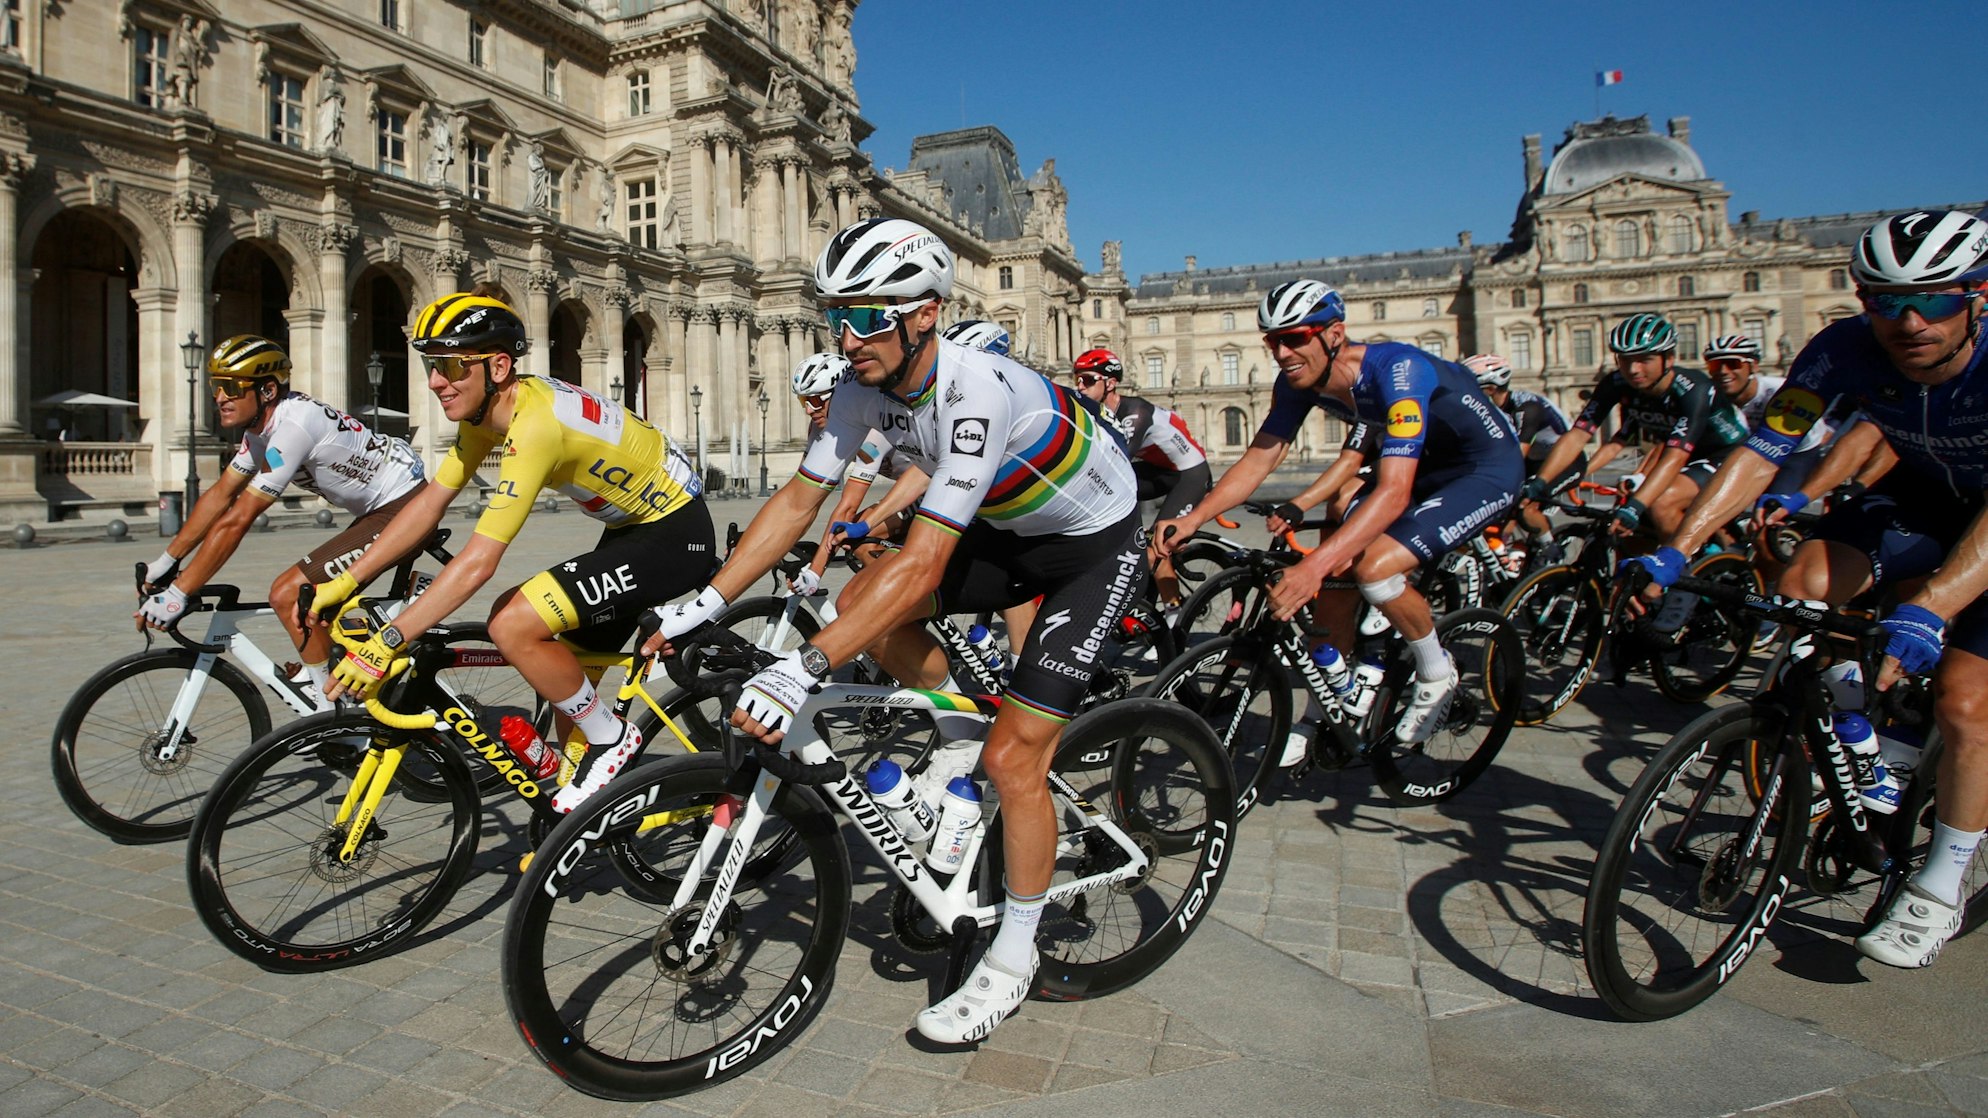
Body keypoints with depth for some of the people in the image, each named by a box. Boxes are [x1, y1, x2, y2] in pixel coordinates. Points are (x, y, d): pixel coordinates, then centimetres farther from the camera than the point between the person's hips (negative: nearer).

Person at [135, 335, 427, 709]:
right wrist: (166, 562, 16)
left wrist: (177, 594, -19)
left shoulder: (292, 426, -22)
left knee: (287, 593, -14)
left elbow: (237, 521, -23)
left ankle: (328, 704, 1)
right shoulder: (262, 427, 9)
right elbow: (220, 495, 16)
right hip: (380, 509, 10)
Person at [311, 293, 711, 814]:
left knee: (512, 626, -20)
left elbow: (477, 562, -31)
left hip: (675, 536, -10)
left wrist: (387, 643, -28)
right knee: (567, 681, 13)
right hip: (634, 524, 10)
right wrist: (344, 583, 4)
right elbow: (430, 502, 6)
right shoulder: (486, 406, -1)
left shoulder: (534, 424, -29)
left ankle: (610, 739, -1)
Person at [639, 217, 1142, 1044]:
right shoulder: (866, 385, -12)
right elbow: (798, 499, -8)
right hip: (1009, 532, 7)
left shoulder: (978, 390, -35)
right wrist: (704, 604, -14)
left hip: (1096, 547, -7)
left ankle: (1013, 958, 9)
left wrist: (802, 670, -44)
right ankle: (961, 733, 14)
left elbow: (923, 564, -41)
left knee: (1015, 758, -12)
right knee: (861, 607, -10)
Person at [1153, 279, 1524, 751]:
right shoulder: (1298, 382, -13)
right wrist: (1192, 519, -26)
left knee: (1374, 566, -26)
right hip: (1420, 463, 7)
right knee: (1332, 579, -5)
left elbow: (1394, 493, -43)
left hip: (1487, 468, -7)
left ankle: (1437, 675, 1)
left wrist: (1314, 565, -54)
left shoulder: (1397, 370, -34)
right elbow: (1256, 461, -10)